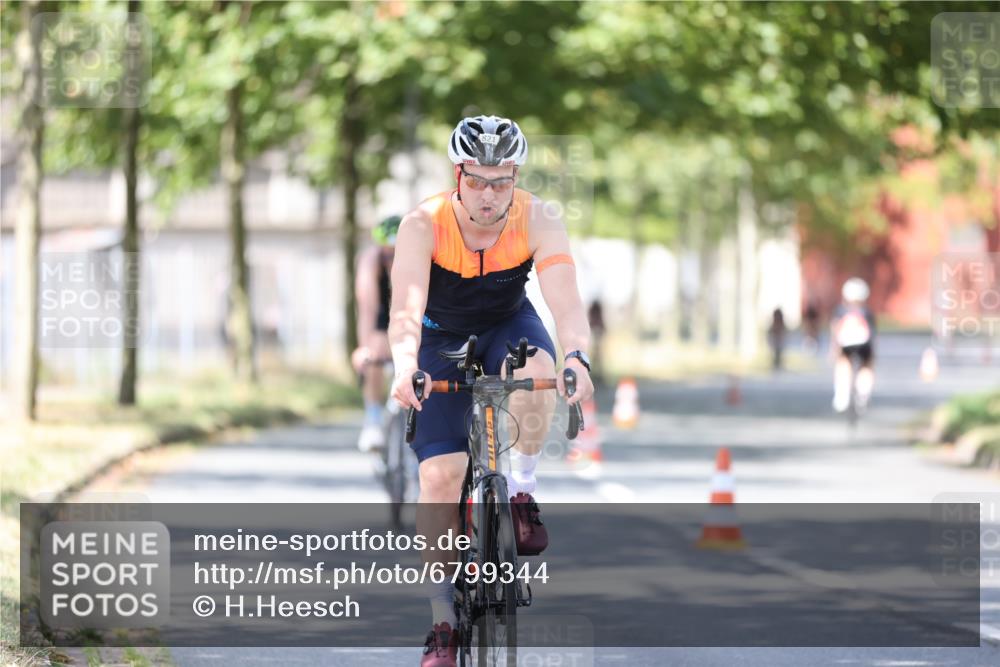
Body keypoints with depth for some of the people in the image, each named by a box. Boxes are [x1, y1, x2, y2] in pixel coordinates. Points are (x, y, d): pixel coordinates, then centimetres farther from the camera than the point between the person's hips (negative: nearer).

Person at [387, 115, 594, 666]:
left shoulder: (537, 221, -26)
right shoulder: (424, 225, -28)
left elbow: (565, 299, -38)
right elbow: (406, 309, -40)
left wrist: (576, 358, -58)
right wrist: (405, 367, -60)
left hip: (508, 325, 1)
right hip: (442, 338, -1)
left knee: (537, 370, -37)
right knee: (440, 476, -13)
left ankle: (520, 492, -12)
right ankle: (443, 623, -1)